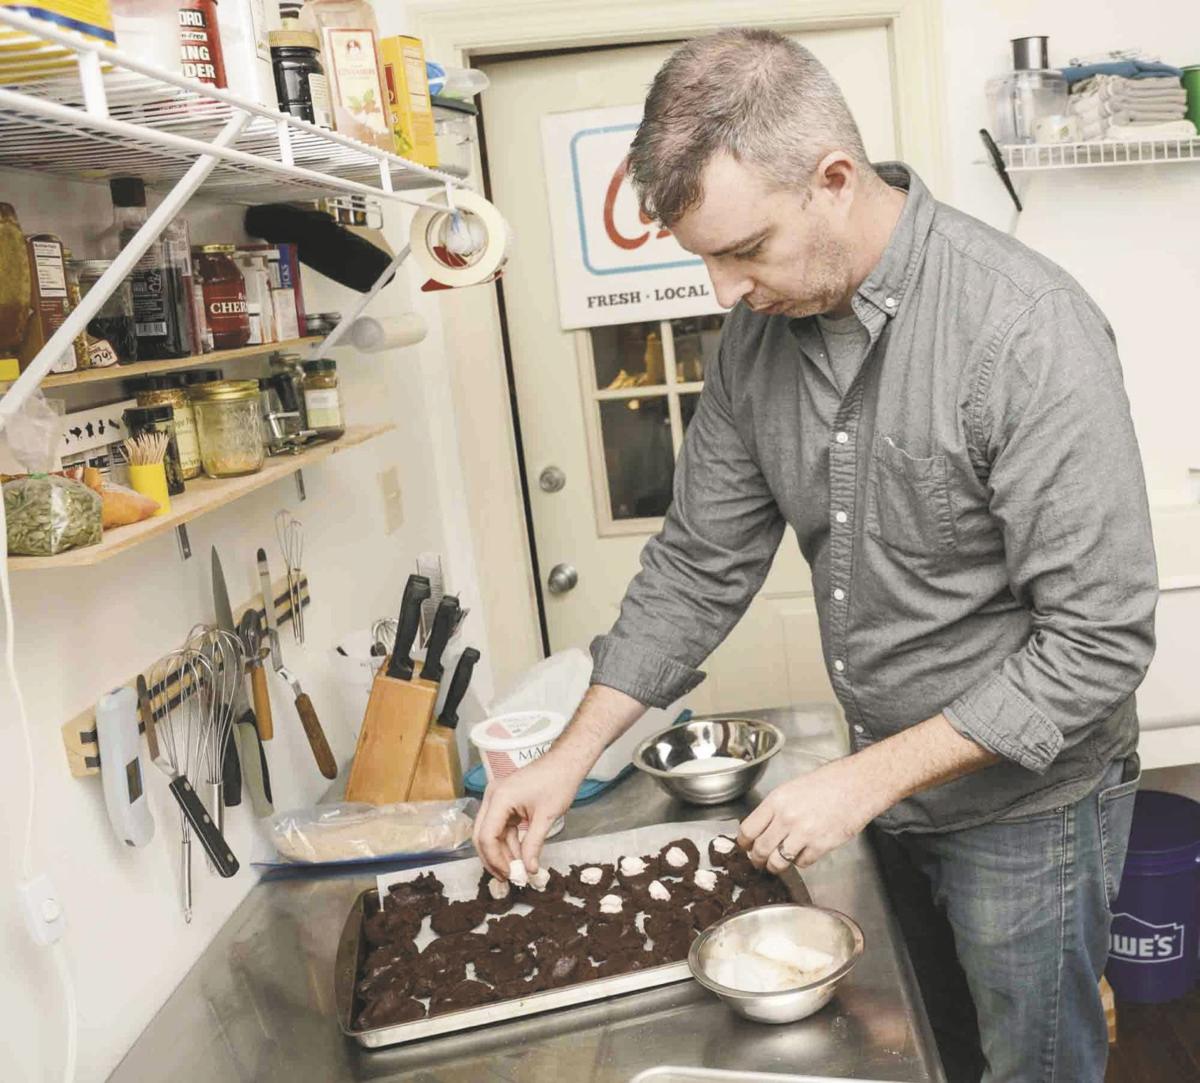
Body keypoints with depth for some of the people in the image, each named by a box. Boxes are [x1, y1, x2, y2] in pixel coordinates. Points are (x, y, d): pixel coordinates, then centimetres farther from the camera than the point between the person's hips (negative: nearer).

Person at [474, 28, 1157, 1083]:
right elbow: (700, 564, 0)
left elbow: (1100, 638, -25)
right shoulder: (761, 330, -6)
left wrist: (866, 780, -25)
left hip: (1025, 800, -6)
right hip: (888, 779, 6)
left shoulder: (1028, 331, -27)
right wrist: (570, 758, -5)